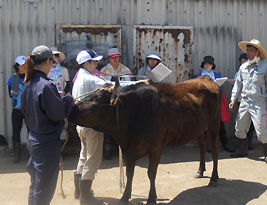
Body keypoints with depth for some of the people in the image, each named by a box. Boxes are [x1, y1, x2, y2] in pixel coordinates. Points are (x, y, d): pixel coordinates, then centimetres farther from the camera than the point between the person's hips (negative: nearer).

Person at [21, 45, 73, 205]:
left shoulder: (28, 84, 5)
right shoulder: (46, 85, -22)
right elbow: (59, 113, -19)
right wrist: (68, 100, 0)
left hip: (33, 139, 9)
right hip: (48, 142, -8)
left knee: (36, 185, 22)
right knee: (45, 187, 5)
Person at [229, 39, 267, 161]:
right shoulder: (243, 67, 11)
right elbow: (238, 83, 17)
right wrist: (233, 99, 12)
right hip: (244, 102, 6)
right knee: (239, 128, 11)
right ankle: (242, 150, 29)